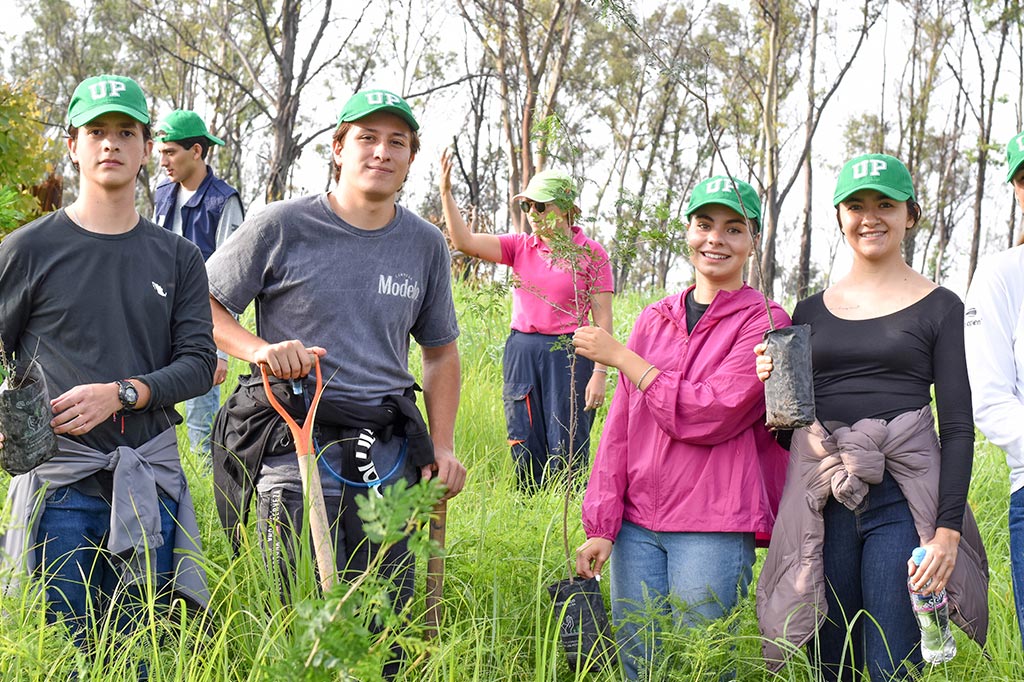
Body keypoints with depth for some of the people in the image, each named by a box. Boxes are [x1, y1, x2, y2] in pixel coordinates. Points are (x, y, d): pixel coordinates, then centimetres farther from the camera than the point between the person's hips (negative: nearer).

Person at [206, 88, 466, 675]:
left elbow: (441, 352, 20)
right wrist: (261, 349, -15)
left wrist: (443, 446, 9)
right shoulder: (282, 227, -2)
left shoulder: (427, 245, 11)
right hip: (296, 445, -4)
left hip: (388, 451, 4)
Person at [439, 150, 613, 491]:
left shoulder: (591, 253, -3)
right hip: (521, 351, 5)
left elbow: (603, 319, -5)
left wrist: (600, 373, -11)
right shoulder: (520, 247, 7)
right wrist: (446, 192, -13)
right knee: (525, 448, 10)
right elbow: (465, 241, -3)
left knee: (567, 451, -2)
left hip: (568, 356, -4)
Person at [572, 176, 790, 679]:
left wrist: (620, 356, -8)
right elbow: (620, 426, 11)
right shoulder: (654, 320, 12)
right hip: (636, 524, 5)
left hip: (712, 529, -5)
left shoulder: (764, 322, -3)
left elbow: (711, 415, -14)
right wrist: (600, 524, 5)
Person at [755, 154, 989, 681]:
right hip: (820, 502, 3)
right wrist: (772, 384, -4)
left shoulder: (938, 307, 4)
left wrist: (948, 530, -10)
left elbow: (958, 427, 0)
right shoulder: (811, 310, 13)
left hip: (902, 503, -3)